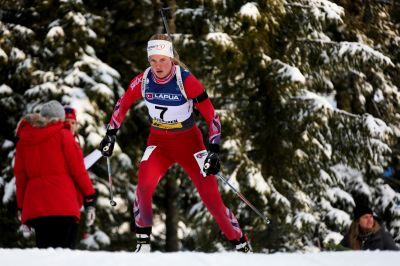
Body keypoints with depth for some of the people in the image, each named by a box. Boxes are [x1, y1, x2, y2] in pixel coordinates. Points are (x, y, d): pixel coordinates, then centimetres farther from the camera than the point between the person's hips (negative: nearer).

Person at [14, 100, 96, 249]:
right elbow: (77, 168, -1)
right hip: (63, 206, -5)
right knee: (64, 248, -9)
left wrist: (22, 206, 20)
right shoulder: (63, 135, 1)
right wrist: (89, 197, 4)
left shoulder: (23, 139, 15)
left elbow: (20, 174, 16)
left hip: (35, 208, 5)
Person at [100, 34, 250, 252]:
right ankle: (143, 239, -8)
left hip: (189, 142, -2)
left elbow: (211, 115, -17)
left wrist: (214, 150, -24)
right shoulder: (143, 81, -12)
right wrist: (110, 134, 5)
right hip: (159, 142, 2)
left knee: (211, 197, -7)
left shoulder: (186, 81, -21)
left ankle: (240, 242, 11)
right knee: (144, 184, -25)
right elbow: (122, 105, 8)